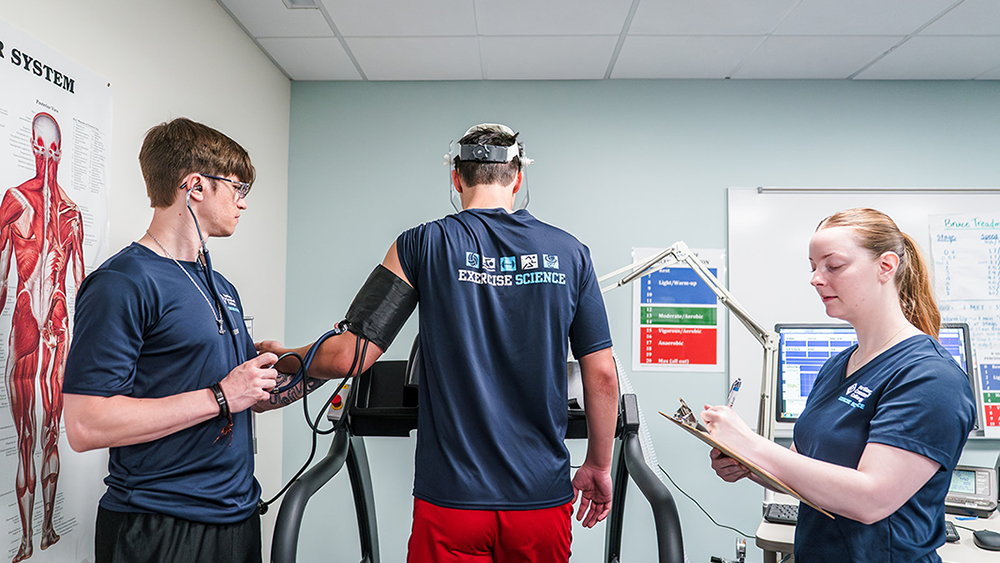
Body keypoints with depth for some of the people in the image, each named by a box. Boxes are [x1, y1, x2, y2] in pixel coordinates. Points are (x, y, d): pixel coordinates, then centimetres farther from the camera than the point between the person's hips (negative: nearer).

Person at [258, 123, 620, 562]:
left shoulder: (423, 245, -6)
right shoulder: (568, 253, -1)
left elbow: (350, 356, -8)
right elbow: (602, 375, 0)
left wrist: (283, 358, 12)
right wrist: (598, 466, 14)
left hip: (452, 497, -2)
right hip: (542, 496, 2)